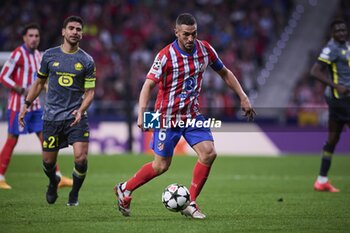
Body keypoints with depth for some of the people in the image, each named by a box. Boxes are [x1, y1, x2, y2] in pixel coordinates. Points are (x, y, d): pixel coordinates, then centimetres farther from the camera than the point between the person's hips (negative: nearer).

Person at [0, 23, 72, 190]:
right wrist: (22, 90, -20)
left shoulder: (38, 55, 12)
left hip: (35, 106, 7)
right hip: (18, 105, -7)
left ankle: (57, 178, 1)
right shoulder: (18, 54, -12)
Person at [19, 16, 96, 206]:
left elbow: (90, 92, 1)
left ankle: (74, 194, 9)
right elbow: (39, 82, 17)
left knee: (81, 158, -16)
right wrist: (26, 105, 13)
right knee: (48, 161, 7)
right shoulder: (50, 55, 5)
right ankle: (53, 182, 42)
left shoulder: (87, 61, 1)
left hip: (76, 117, -2)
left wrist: (80, 111, -16)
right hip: (51, 117, 2)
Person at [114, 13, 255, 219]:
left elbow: (224, 72, 12)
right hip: (168, 116, -5)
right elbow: (149, 85, -21)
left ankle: (191, 204, -2)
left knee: (209, 153, -13)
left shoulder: (205, 49, -3)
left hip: (192, 114, 5)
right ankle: (124, 189, 24)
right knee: (161, 166, 1)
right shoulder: (166, 56, -18)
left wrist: (243, 98, 8)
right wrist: (142, 114, -34)